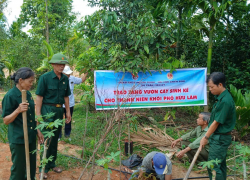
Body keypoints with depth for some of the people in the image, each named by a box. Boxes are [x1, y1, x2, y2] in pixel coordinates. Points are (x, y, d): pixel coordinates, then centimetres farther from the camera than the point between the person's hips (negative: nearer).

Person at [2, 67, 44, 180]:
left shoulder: (28, 94, 5)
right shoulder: (10, 96, -16)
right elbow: (6, 121, -14)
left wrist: (37, 131, 15)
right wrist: (18, 110, -30)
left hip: (31, 137, 7)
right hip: (18, 139, -7)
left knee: (32, 166, 18)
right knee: (19, 169, 7)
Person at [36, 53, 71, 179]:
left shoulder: (65, 79, 6)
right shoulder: (45, 77, -10)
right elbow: (39, 97, -11)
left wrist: (68, 112, 12)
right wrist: (38, 114, -15)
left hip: (59, 110, 6)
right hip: (47, 109, -5)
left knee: (55, 138, 14)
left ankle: (52, 164, 29)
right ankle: (43, 168, 14)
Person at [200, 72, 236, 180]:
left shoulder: (225, 101, -23)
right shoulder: (220, 98, 7)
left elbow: (216, 122, -20)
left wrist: (206, 137, -10)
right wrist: (208, 136, 12)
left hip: (220, 138, -10)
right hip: (220, 137, 10)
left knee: (213, 167, -3)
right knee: (220, 165, 18)